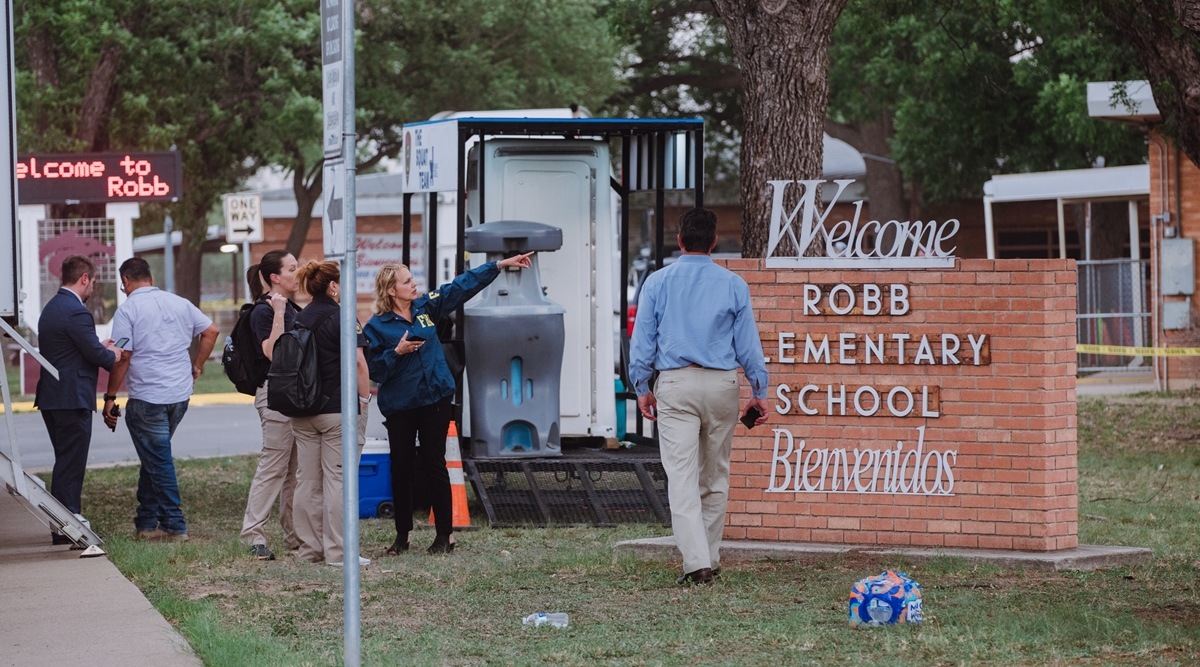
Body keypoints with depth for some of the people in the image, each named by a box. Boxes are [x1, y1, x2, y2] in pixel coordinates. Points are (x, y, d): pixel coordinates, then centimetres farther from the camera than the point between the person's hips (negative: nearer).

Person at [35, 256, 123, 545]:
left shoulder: (51, 308, 14)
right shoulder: (76, 312, -18)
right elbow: (95, 354, -16)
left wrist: (102, 349, 13)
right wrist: (113, 355, 4)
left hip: (51, 398, 10)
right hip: (72, 399, -10)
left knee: (65, 462, 15)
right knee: (71, 464, -5)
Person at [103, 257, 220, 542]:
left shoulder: (128, 309, -9)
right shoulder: (180, 303, 8)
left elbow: (122, 357, -13)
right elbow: (211, 330, 11)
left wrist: (110, 397, -7)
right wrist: (196, 367, 18)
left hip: (147, 398, -6)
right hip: (180, 395, 6)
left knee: (159, 461, 1)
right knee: (154, 456, 18)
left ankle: (175, 526, 2)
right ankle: (146, 523, 21)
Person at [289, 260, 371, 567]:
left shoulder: (299, 319, 8)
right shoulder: (341, 318, -10)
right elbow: (358, 362, -14)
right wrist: (364, 397, -3)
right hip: (338, 409, -6)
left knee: (307, 481, 9)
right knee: (337, 480, -4)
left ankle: (309, 548, 12)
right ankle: (337, 550, -4)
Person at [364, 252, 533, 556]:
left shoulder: (426, 306, 5)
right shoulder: (377, 326, -6)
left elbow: (464, 285, 6)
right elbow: (374, 369, -10)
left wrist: (501, 264, 5)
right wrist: (397, 352, -22)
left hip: (434, 399, 2)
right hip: (399, 406, -2)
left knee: (433, 465, 2)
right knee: (401, 469, 4)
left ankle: (445, 534, 8)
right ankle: (402, 535, 16)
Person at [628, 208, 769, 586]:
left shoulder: (658, 283, 2)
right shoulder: (733, 285, 2)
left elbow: (642, 339, 3)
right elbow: (748, 342, 5)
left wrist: (642, 387, 12)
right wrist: (759, 391, 11)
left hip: (675, 384, -2)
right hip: (722, 384, 2)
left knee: (682, 477, -5)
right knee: (715, 476, 14)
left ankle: (696, 562, -16)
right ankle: (710, 557, 19)